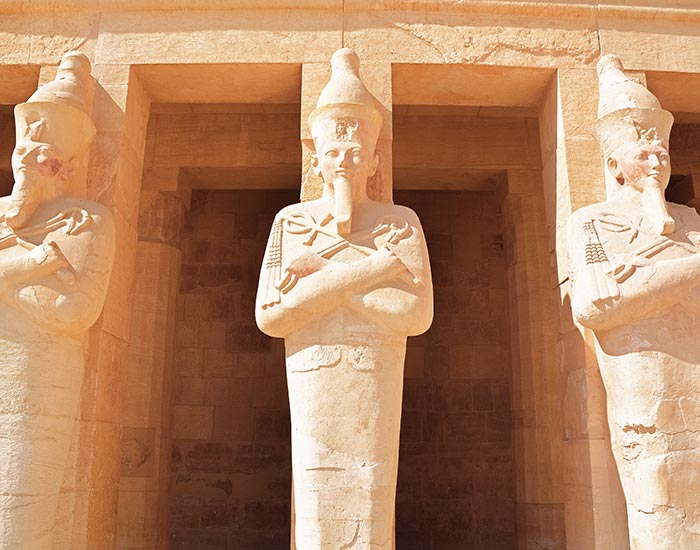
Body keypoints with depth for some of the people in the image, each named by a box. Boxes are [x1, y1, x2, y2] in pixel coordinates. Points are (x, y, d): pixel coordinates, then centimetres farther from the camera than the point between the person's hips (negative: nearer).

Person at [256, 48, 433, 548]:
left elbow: (416, 314, -9)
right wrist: (370, 269, -9)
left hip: (375, 386, -1)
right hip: (311, 381, 1)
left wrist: (323, 275, -10)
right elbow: (269, 316, -3)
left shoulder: (400, 222, 6)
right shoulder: (290, 222, 9)